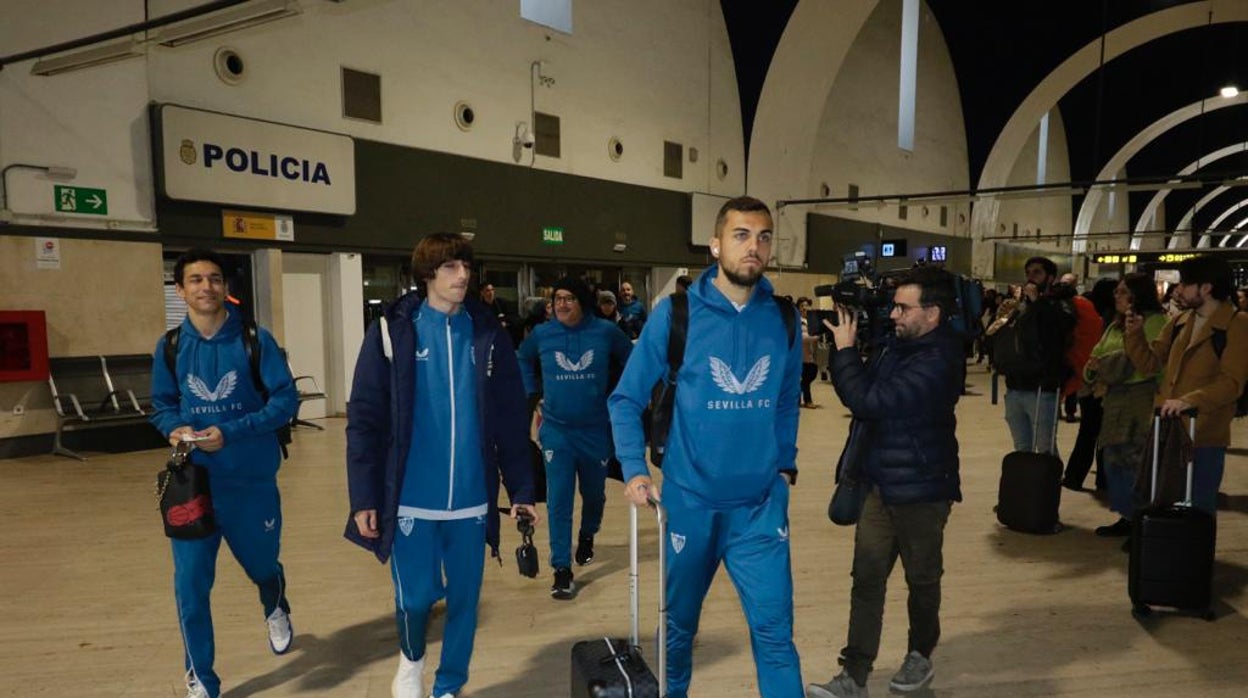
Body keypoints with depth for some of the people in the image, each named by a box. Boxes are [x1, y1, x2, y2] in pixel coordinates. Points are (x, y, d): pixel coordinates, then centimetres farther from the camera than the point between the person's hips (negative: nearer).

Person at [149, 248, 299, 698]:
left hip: (252, 481, -1)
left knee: (262, 566, 20)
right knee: (191, 586, 1)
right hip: (193, 483, 1)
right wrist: (174, 429, -13)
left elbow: (285, 400, -11)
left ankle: (275, 610, 56)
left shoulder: (255, 340, -10)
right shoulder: (170, 347, -1)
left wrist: (231, 432, -21)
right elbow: (161, 405, 10)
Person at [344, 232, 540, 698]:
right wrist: (363, 497, -8)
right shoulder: (392, 331, -3)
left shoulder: (488, 334, 3)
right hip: (411, 499, -2)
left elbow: (511, 422, 5)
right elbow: (364, 419, -4)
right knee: (416, 597, 5)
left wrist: (522, 489, 3)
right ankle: (411, 658, 38)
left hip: (471, 500, 2)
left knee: (464, 600, 11)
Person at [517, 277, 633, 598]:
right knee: (558, 502, -4)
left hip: (597, 430, 1)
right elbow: (523, 360, 17)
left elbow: (630, 360, 7)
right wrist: (534, 394, 10)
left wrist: (615, 394, 5)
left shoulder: (606, 332, -9)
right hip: (557, 431, 0)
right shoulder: (542, 334, -4)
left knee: (594, 494, 18)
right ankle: (562, 569, 5)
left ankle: (587, 537, 48)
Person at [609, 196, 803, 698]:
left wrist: (786, 465, 8)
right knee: (677, 627, 19)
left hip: (761, 506, 2)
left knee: (774, 631, 2)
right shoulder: (676, 313, -10)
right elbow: (626, 398, -4)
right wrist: (634, 470, -12)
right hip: (690, 501, -1)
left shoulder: (784, 318, 0)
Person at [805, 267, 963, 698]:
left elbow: (870, 401, -29)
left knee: (922, 579, 15)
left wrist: (845, 348, -20)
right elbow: (862, 389, 15)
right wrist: (845, 347, 1)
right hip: (882, 482, 8)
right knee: (866, 578, 5)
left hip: (921, 489, -7)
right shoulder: (899, 344, 6)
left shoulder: (937, 360, -23)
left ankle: (920, 657, 38)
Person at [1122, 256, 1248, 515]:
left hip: (1204, 436, -6)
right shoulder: (1179, 322, 11)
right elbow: (1150, 363, 12)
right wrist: (1135, 334, -4)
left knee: (1197, 510, 4)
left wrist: (1189, 401, -31)